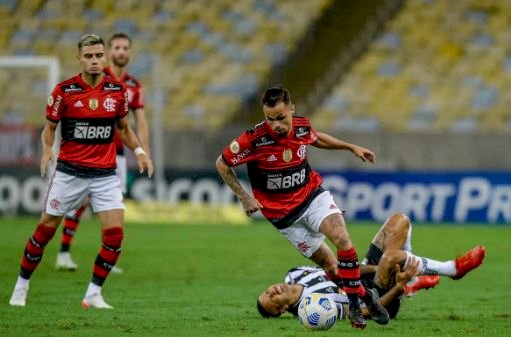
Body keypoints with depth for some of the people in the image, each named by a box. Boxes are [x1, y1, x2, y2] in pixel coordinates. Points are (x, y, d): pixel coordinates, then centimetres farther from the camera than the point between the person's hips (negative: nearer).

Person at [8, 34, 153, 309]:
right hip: (69, 171, -2)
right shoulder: (64, 90, -6)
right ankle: (21, 287, 21)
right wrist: (47, 149, -17)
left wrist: (139, 151, 1)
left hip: (105, 173, 2)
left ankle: (93, 293, 3)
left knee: (115, 233, -11)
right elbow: (50, 127, 2)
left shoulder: (117, 90, 2)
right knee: (46, 229, 4)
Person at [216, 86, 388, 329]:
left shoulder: (302, 126, -9)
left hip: (312, 195, 2)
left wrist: (352, 147, 19)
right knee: (330, 265, -4)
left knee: (341, 238, -23)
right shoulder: (254, 138, -22)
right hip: (283, 213, -2)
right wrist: (244, 197, -9)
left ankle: (356, 304, -12)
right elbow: (222, 164, -7)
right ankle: (364, 296, 18)